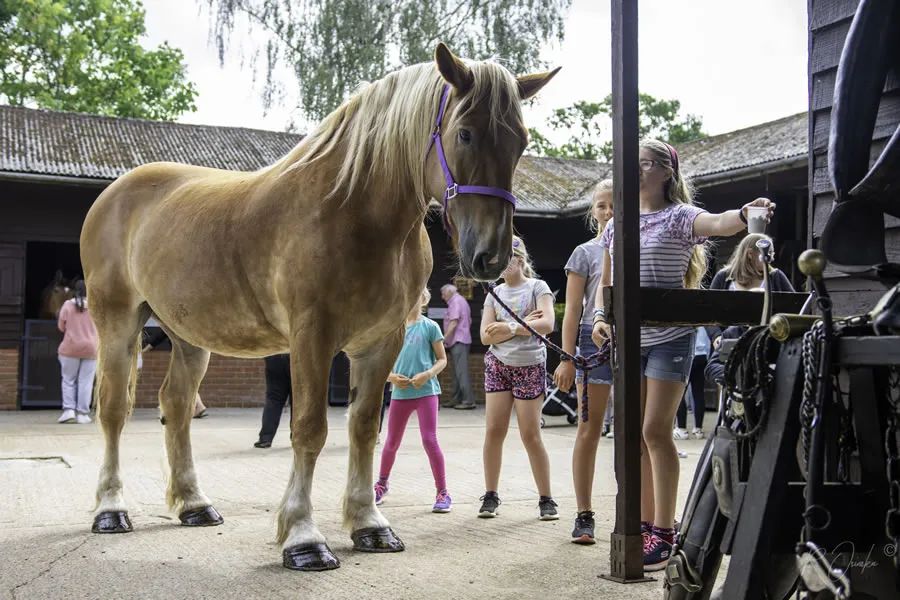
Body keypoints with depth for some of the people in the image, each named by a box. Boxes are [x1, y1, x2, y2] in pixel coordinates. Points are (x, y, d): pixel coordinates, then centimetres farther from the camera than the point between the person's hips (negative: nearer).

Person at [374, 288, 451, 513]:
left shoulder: (430, 327, 0)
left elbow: (442, 359, 1)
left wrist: (427, 375, -17)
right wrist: (391, 376, -8)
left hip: (426, 391, -3)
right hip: (400, 392, 4)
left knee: (429, 440, -9)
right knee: (392, 442, 13)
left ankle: (442, 492, 2)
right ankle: (382, 483, 36)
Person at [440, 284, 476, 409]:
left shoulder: (455, 301, -8)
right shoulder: (461, 301, 22)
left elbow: (454, 322, -18)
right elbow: (469, 321, 27)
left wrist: (444, 338, -17)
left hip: (458, 341, -11)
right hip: (460, 341, 11)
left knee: (461, 371, -13)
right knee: (456, 372, 11)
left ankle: (468, 400, -16)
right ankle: (457, 399, 14)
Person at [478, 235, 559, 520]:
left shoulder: (538, 287, 0)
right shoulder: (495, 293, 11)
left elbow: (547, 324, -16)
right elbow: (485, 336, 1)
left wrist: (511, 327, -23)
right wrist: (523, 325, -10)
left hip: (530, 366, -4)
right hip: (498, 366, 4)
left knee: (531, 435, -4)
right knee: (494, 431, -2)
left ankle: (546, 499, 6)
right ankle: (490, 496, 8)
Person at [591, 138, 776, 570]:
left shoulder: (678, 217, -5)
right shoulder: (617, 226, 13)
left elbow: (716, 223, -27)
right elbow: (605, 283, 18)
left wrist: (744, 214, -48)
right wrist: (600, 316, 0)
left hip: (669, 337, -6)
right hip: (628, 339, 6)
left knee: (656, 430, -10)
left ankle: (664, 534, -1)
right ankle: (645, 523, 18)